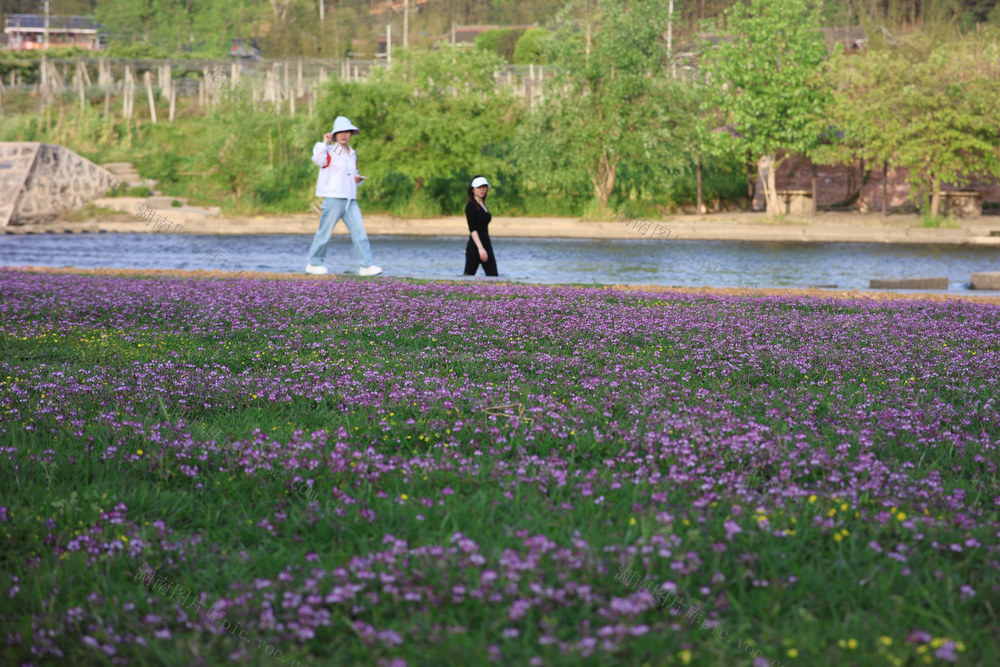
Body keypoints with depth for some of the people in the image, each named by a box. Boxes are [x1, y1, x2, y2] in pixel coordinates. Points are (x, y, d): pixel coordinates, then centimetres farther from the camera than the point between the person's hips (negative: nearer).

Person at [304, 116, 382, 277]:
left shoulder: (352, 154, 18)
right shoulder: (330, 152, -4)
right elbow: (318, 159, -26)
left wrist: (358, 179, 8)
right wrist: (324, 143, -22)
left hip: (350, 200, 6)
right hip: (333, 198, -6)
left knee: (360, 233, -3)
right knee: (325, 233, 0)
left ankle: (366, 266, -5)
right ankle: (313, 263, 14)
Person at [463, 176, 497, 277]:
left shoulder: (483, 205, 16)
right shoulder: (471, 206, -9)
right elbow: (472, 229, -16)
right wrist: (480, 248, -23)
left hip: (486, 246, 8)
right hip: (475, 247, -8)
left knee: (493, 276, 0)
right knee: (468, 276, -3)